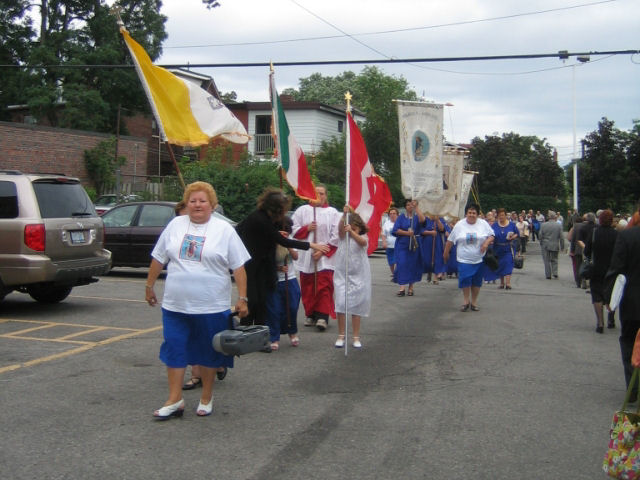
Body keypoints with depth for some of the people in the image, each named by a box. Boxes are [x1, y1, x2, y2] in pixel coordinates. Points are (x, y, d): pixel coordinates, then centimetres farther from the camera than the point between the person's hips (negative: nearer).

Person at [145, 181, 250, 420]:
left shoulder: (224, 230, -2)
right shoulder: (175, 225, 6)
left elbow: (239, 267, -4)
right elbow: (158, 259, 13)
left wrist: (242, 298, -10)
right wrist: (149, 286, 13)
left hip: (211, 306, -3)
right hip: (175, 304, 3)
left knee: (208, 352, 8)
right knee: (174, 349, 4)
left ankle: (206, 398, 23)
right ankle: (175, 400, 12)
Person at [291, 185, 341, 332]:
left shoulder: (332, 213, 3)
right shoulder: (302, 210, 10)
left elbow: (336, 236, -3)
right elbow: (293, 230, 8)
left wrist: (323, 251, -10)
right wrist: (306, 228, -10)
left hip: (325, 257, -3)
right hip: (306, 257, 3)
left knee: (324, 287, -9)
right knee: (307, 288, 6)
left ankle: (322, 317, -10)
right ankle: (310, 315, 17)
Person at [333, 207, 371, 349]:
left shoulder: (363, 237, -1)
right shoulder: (343, 236, 3)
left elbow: (362, 242, -25)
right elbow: (340, 228, -19)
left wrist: (351, 231, -43)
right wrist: (345, 215, -36)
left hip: (358, 276, -1)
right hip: (342, 275, 1)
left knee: (356, 306, 6)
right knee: (341, 304, -6)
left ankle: (356, 337, 14)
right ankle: (341, 336, 5)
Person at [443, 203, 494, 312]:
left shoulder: (483, 224, -1)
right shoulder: (459, 225, -2)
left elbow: (491, 236, 4)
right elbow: (450, 240, 5)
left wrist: (486, 243, -16)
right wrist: (446, 253, 9)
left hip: (479, 259, 1)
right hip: (464, 259, -1)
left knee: (476, 282, 8)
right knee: (464, 280, -11)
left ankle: (474, 302, 22)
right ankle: (466, 301, 8)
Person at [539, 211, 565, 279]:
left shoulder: (543, 225, -6)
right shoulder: (559, 225, -5)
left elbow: (540, 236, -3)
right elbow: (561, 237, -2)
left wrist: (541, 244, 10)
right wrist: (562, 246, 6)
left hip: (545, 246, -1)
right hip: (555, 246, 1)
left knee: (547, 261, 7)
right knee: (554, 260, 15)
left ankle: (548, 275, 8)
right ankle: (555, 273, 2)